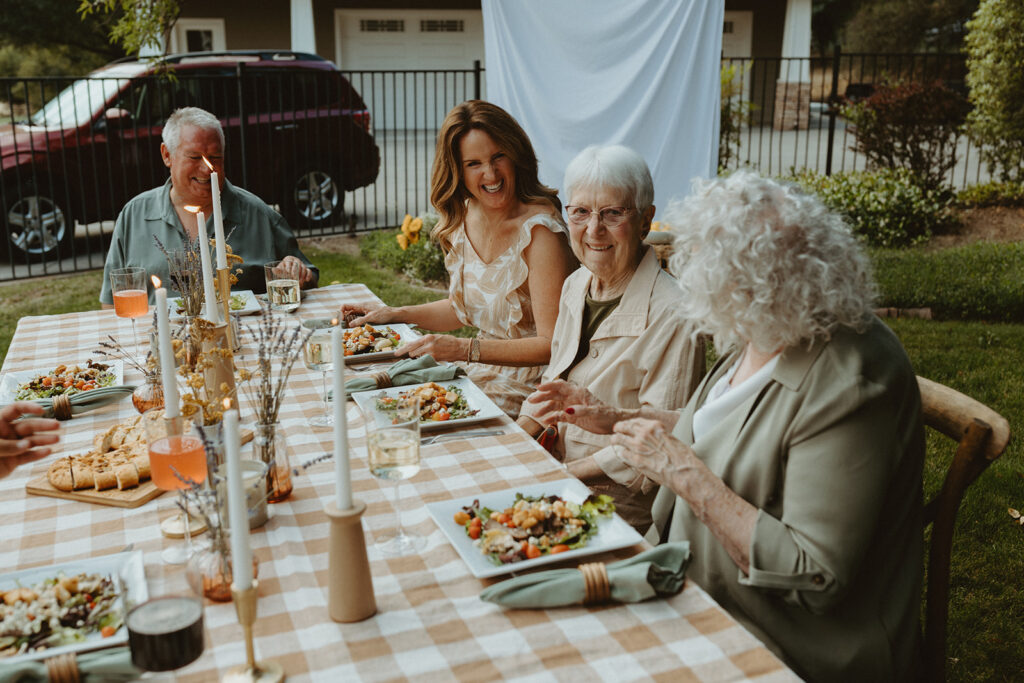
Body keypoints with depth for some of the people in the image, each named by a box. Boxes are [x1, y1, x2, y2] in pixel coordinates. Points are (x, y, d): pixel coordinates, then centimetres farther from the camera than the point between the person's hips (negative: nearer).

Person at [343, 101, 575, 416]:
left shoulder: (539, 230, -20)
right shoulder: (463, 219, 4)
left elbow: (552, 345, -22)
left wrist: (464, 349, -26)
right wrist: (395, 314, 11)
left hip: (526, 390, -7)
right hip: (480, 376, 7)